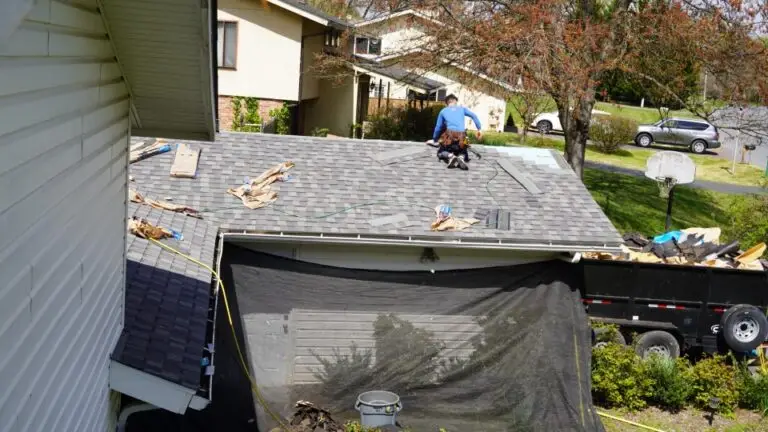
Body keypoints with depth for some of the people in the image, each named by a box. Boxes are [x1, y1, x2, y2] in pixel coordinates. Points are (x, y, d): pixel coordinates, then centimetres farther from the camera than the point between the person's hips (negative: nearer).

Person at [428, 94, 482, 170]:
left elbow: (438, 127, 26)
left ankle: (450, 156, -15)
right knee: (463, 153, 24)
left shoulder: (443, 111, 21)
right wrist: (479, 129, 8)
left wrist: (434, 139, 39)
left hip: (450, 134, -1)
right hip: (461, 135, 1)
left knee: (441, 153, 20)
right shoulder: (462, 109, 22)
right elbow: (474, 116, 8)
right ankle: (461, 158, -14)